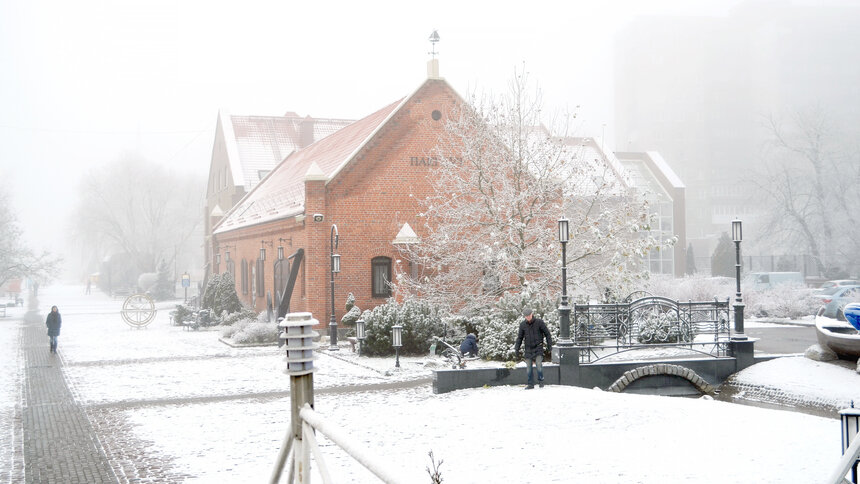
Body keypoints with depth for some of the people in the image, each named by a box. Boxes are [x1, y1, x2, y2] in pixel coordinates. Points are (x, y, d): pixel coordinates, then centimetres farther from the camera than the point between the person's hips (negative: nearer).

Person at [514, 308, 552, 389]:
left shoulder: (539, 322, -6)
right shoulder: (523, 324, 2)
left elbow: (547, 333, 0)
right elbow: (520, 337, 11)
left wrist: (549, 345, -3)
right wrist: (517, 348, 5)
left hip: (538, 347, -3)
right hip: (528, 349, 3)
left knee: (538, 364, -17)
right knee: (529, 367, 2)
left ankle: (540, 381, 0)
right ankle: (531, 384, 11)